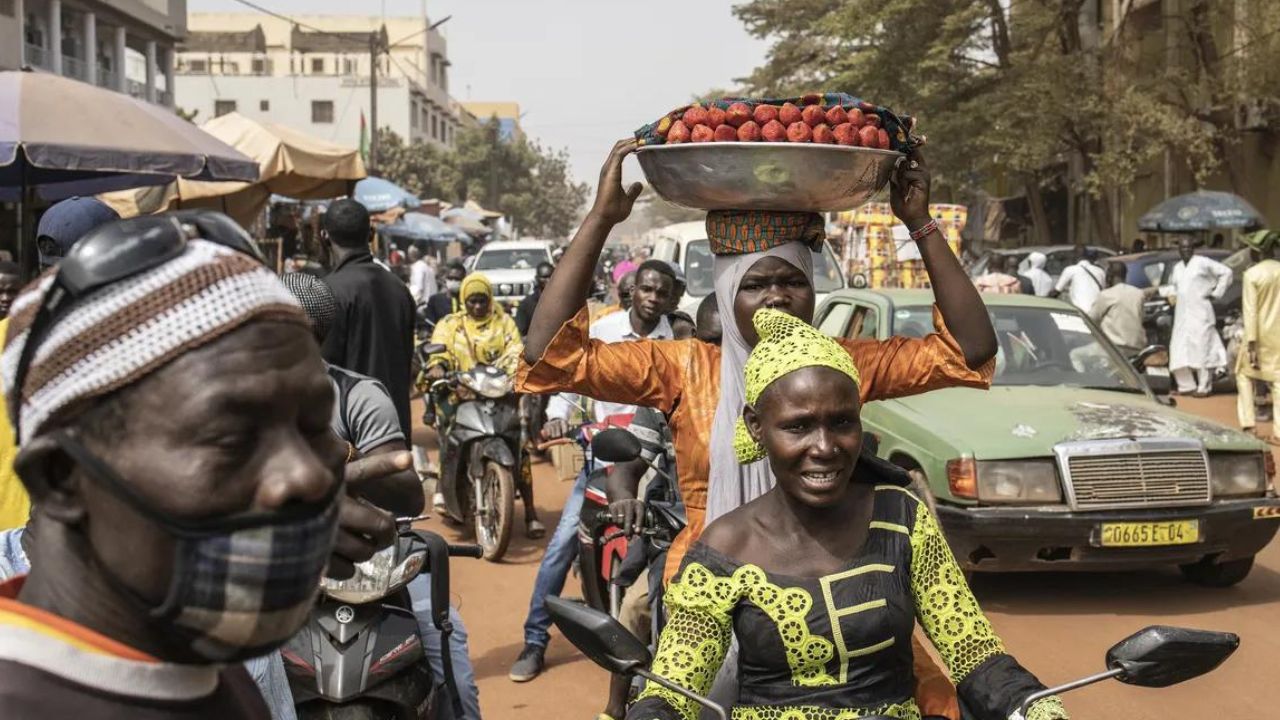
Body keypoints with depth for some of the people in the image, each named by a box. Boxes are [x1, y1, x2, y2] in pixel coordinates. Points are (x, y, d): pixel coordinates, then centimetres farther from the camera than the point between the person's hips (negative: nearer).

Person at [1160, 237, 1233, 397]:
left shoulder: (1203, 262, -3)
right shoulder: (1177, 267, 19)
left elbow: (1226, 272, -3)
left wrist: (1216, 293, -4)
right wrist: (1158, 291, 14)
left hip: (1200, 313, -7)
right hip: (1181, 315, 7)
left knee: (1202, 349, -6)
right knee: (1179, 351, 3)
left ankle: (1204, 387, -3)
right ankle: (1187, 385, 12)